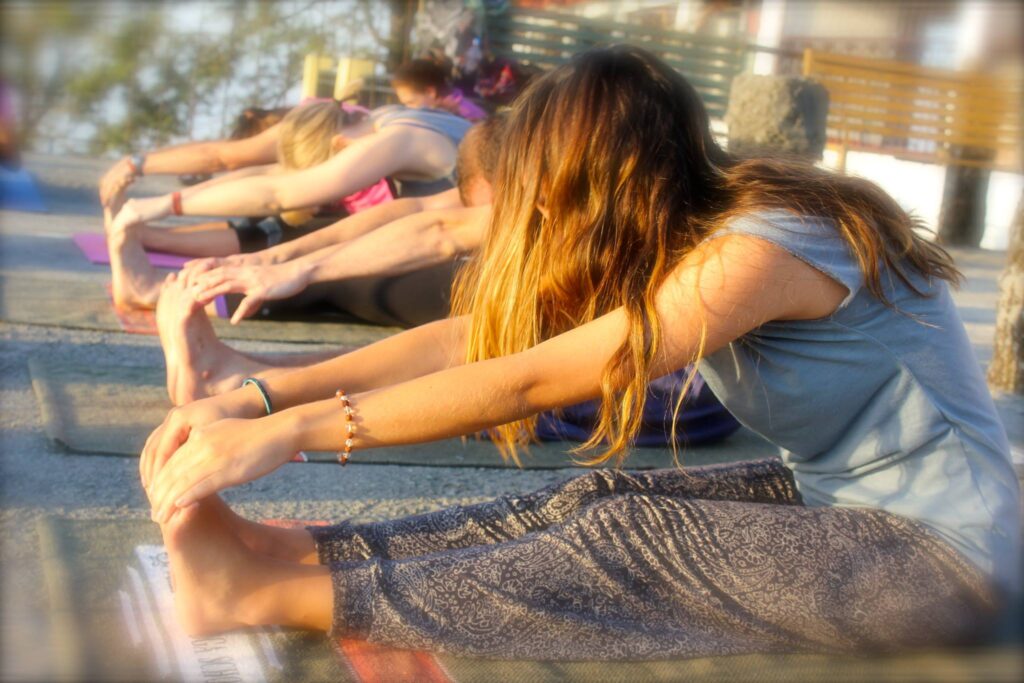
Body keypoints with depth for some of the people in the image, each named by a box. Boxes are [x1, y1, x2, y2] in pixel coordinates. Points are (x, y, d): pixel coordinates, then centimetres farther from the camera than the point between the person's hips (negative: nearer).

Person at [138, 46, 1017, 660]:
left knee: (626, 535, -21)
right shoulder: (684, 238, 0)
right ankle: (301, 550, -13)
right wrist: (254, 396, -15)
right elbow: (474, 333, -8)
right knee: (600, 504, -12)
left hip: (939, 554, -7)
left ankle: (280, 594, -20)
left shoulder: (760, 249, -25)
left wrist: (288, 431, -29)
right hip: (836, 501, 8)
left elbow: (524, 383, -30)